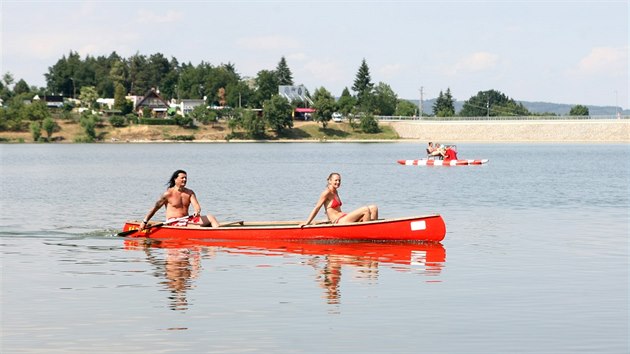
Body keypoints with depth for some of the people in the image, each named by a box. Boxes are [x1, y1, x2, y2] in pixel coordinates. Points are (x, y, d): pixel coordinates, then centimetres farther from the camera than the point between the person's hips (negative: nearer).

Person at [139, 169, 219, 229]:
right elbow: (155, 208, -4)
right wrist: (144, 222, -10)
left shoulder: (190, 193, 10)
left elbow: (196, 206, -4)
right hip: (173, 223, -6)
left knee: (210, 218, -10)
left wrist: (197, 211, -31)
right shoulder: (169, 193, -5)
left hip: (186, 220, 6)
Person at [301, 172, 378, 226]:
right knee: (365, 210, -22)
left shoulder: (335, 192, 18)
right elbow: (317, 208, -10)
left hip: (344, 218, 9)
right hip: (339, 222, -9)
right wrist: (307, 223, -11)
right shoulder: (327, 193, -8)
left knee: (373, 208, 0)